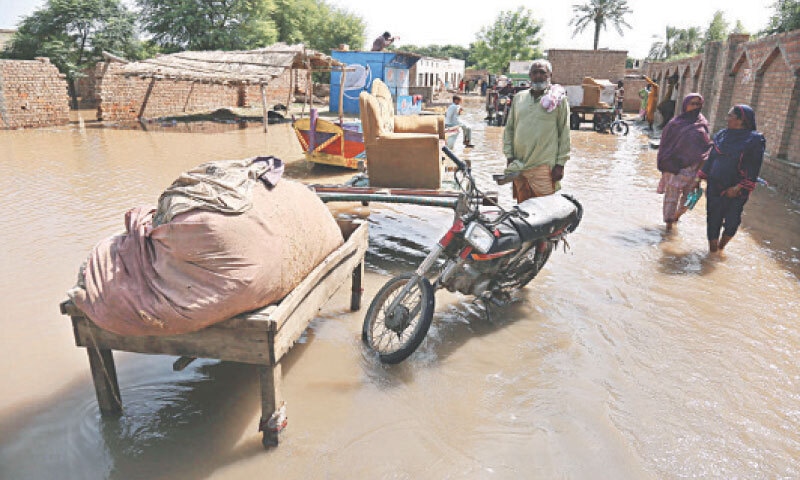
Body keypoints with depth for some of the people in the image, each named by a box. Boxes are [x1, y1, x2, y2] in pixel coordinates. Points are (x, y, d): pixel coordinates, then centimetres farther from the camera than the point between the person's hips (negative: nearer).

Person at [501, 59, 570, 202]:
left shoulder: (558, 99, 2)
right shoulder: (519, 98, 13)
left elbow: (564, 133, 0)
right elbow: (509, 129, 16)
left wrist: (560, 164, -4)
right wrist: (509, 157, 8)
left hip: (544, 167, -4)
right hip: (519, 166, 4)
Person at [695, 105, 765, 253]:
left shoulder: (754, 140, -7)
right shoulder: (721, 135, 8)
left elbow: (754, 169, -10)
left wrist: (738, 187, -17)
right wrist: (700, 176, 8)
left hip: (736, 191, -4)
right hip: (715, 187, 4)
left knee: (732, 222, 1)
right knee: (713, 220, 6)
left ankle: (721, 247, 24)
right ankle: (713, 250, 17)